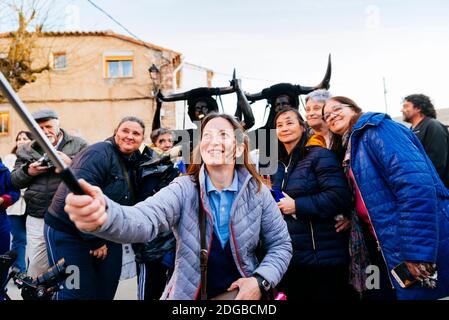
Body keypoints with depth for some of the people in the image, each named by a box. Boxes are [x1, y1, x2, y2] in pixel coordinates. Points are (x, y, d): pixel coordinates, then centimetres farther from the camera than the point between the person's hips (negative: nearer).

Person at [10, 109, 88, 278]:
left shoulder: (78, 145, 0)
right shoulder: (26, 150, 11)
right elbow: (14, 180, 12)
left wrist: (71, 164, -21)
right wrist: (28, 171, -7)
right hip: (37, 218, 3)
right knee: (36, 266, 10)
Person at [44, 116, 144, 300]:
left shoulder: (133, 162, 7)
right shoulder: (99, 153, -19)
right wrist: (94, 239, -23)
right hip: (69, 234, -8)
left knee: (106, 291, 13)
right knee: (78, 293, -1)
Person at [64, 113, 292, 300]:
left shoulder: (257, 191, -9)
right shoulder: (183, 189, -15)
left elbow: (280, 244, -1)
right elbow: (146, 219, -34)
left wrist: (261, 281, -18)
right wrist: (104, 215, -55)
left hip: (243, 293, 0)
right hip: (190, 294, 1)